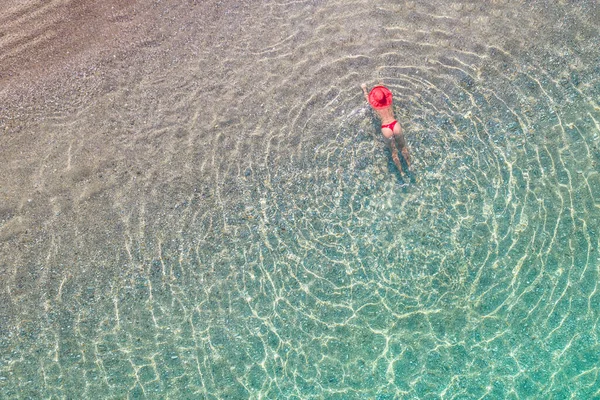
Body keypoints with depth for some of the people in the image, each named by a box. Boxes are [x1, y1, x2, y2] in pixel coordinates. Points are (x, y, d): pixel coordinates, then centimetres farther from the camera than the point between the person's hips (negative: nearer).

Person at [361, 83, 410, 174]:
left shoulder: (374, 105, 8)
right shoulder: (388, 101, 12)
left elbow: (366, 96, 30)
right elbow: (387, 93, 36)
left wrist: (364, 88, 49)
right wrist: (381, 86, 56)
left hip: (386, 129, -1)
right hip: (395, 125, 1)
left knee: (394, 152, 13)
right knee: (403, 147, 20)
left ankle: (401, 170, 23)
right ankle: (409, 165, 30)